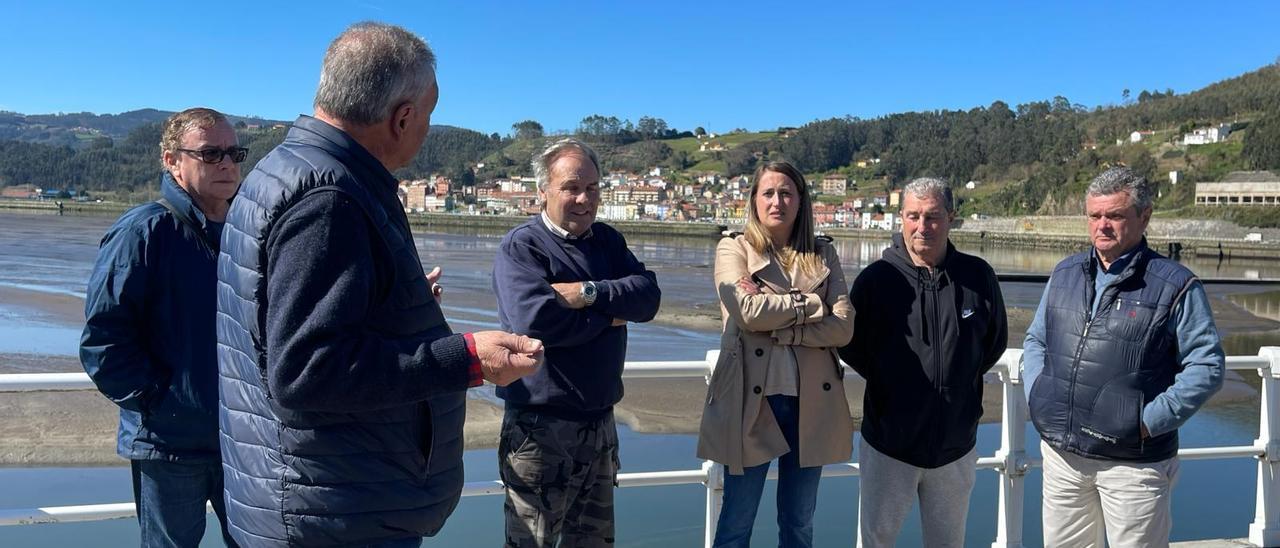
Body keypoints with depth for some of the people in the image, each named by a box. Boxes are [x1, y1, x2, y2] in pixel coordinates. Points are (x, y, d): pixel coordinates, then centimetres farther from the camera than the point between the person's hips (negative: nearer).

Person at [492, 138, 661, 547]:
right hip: (540, 424, -7)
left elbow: (648, 295, -5)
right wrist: (610, 316, -13)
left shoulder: (607, 240, 10)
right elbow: (535, 321, -26)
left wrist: (590, 292, -20)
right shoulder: (521, 246, -10)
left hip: (601, 419, 7)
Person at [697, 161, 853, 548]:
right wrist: (812, 303, -7)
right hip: (751, 401, -3)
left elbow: (843, 327, -4)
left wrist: (777, 326, -14)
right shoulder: (733, 249, 1)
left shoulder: (823, 254, 9)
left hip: (811, 402, 3)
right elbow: (748, 312, -16)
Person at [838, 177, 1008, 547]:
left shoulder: (978, 276, -3)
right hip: (888, 444, -2)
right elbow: (850, 345, 1)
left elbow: (996, 341, 11)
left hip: (956, 446, 2)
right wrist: (886, 383, 1)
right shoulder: (876, 278, -9)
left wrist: (959, 381, 8)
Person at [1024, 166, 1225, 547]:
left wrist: (1152, 420, -15)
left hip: (1133, 462, -4)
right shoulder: (1066, 273, 8)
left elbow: (1207, 365, -8)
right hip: (1061, 453, 5)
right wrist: (1037, 397, 2)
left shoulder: (1175, 286, -7)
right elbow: (1036, 340, 16)